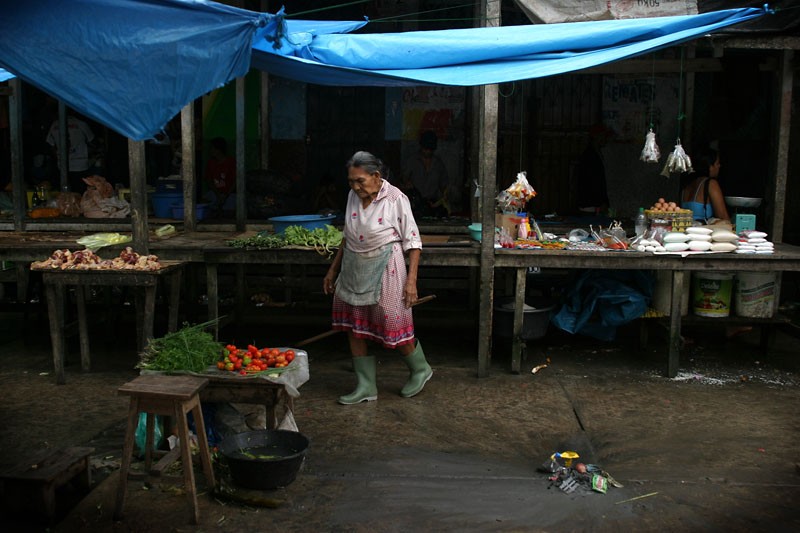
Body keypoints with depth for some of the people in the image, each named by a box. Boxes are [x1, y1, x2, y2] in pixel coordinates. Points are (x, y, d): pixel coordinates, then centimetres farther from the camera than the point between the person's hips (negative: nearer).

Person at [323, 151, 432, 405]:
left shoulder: (396, 199, -14)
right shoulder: (353, 196, 3)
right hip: (353, 269, 6)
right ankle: (366, 386, 18)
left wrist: (411, 280, -17)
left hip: (384, 269, -6)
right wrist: (333, 269, 18)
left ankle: (420, 370, 28)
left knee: (393, 326, 2)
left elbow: (413, 242, -11)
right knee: (354, 328, 7)